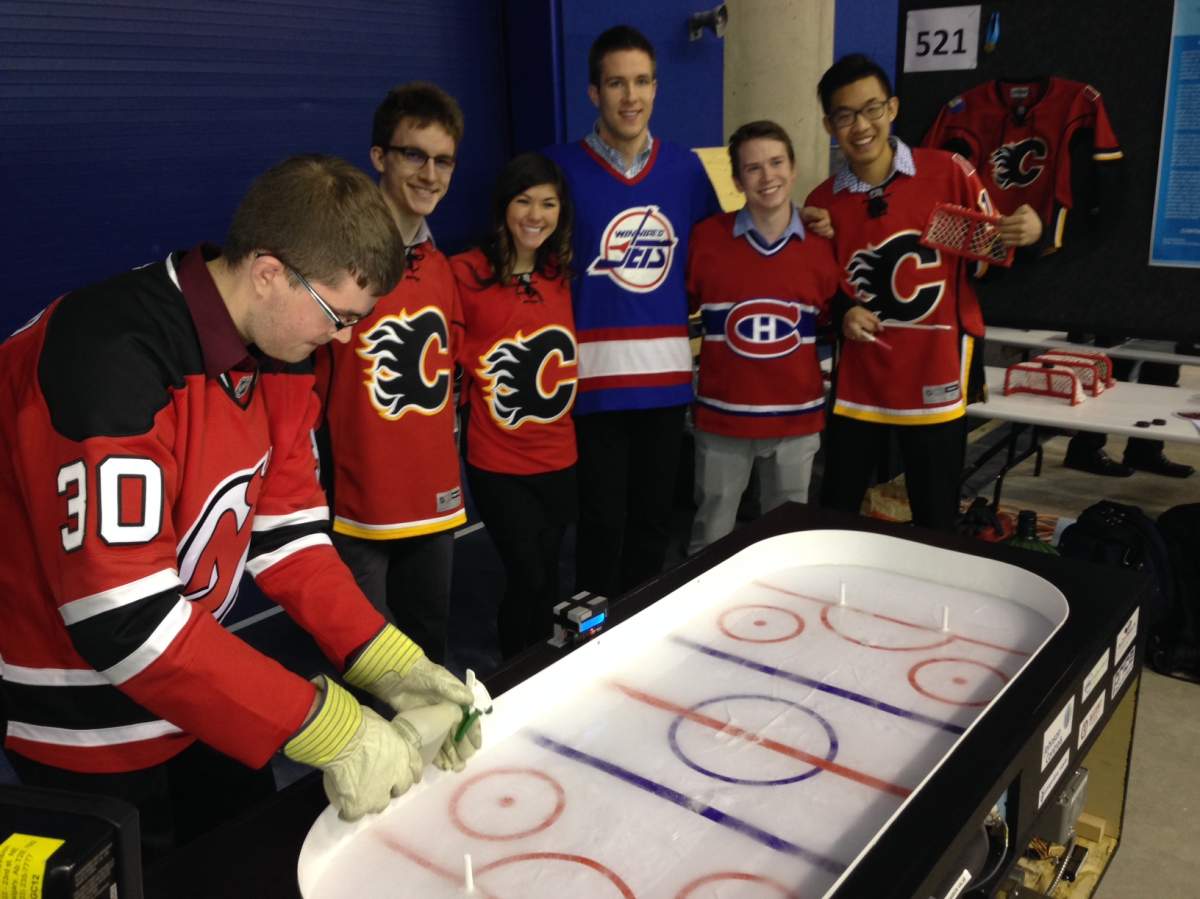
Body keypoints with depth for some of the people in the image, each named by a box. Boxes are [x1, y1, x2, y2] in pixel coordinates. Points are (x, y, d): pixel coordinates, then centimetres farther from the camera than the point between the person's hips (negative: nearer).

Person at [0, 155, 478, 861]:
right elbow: (124, 619, -34)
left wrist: (389, 664, -12)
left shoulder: (277, 348, -4)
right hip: (90, 726, -7)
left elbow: (285, 528, -1)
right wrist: (329, 728, -31)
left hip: (194, 679, 8)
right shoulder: (108, 357, -31)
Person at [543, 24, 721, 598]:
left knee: (653, 518, 14)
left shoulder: (685, 168, 7)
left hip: (667, 375, 4)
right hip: (595, 377, -3)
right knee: (602, 521, 4)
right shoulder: (561, 168, -4)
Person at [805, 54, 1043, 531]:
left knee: (936, 526, 8)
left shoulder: (949, 173, -6)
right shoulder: (820, 204, -1)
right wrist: (841, 316, -12)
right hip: (857, 384, 2)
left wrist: (1025, 235, -19)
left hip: (935, 383, -2)